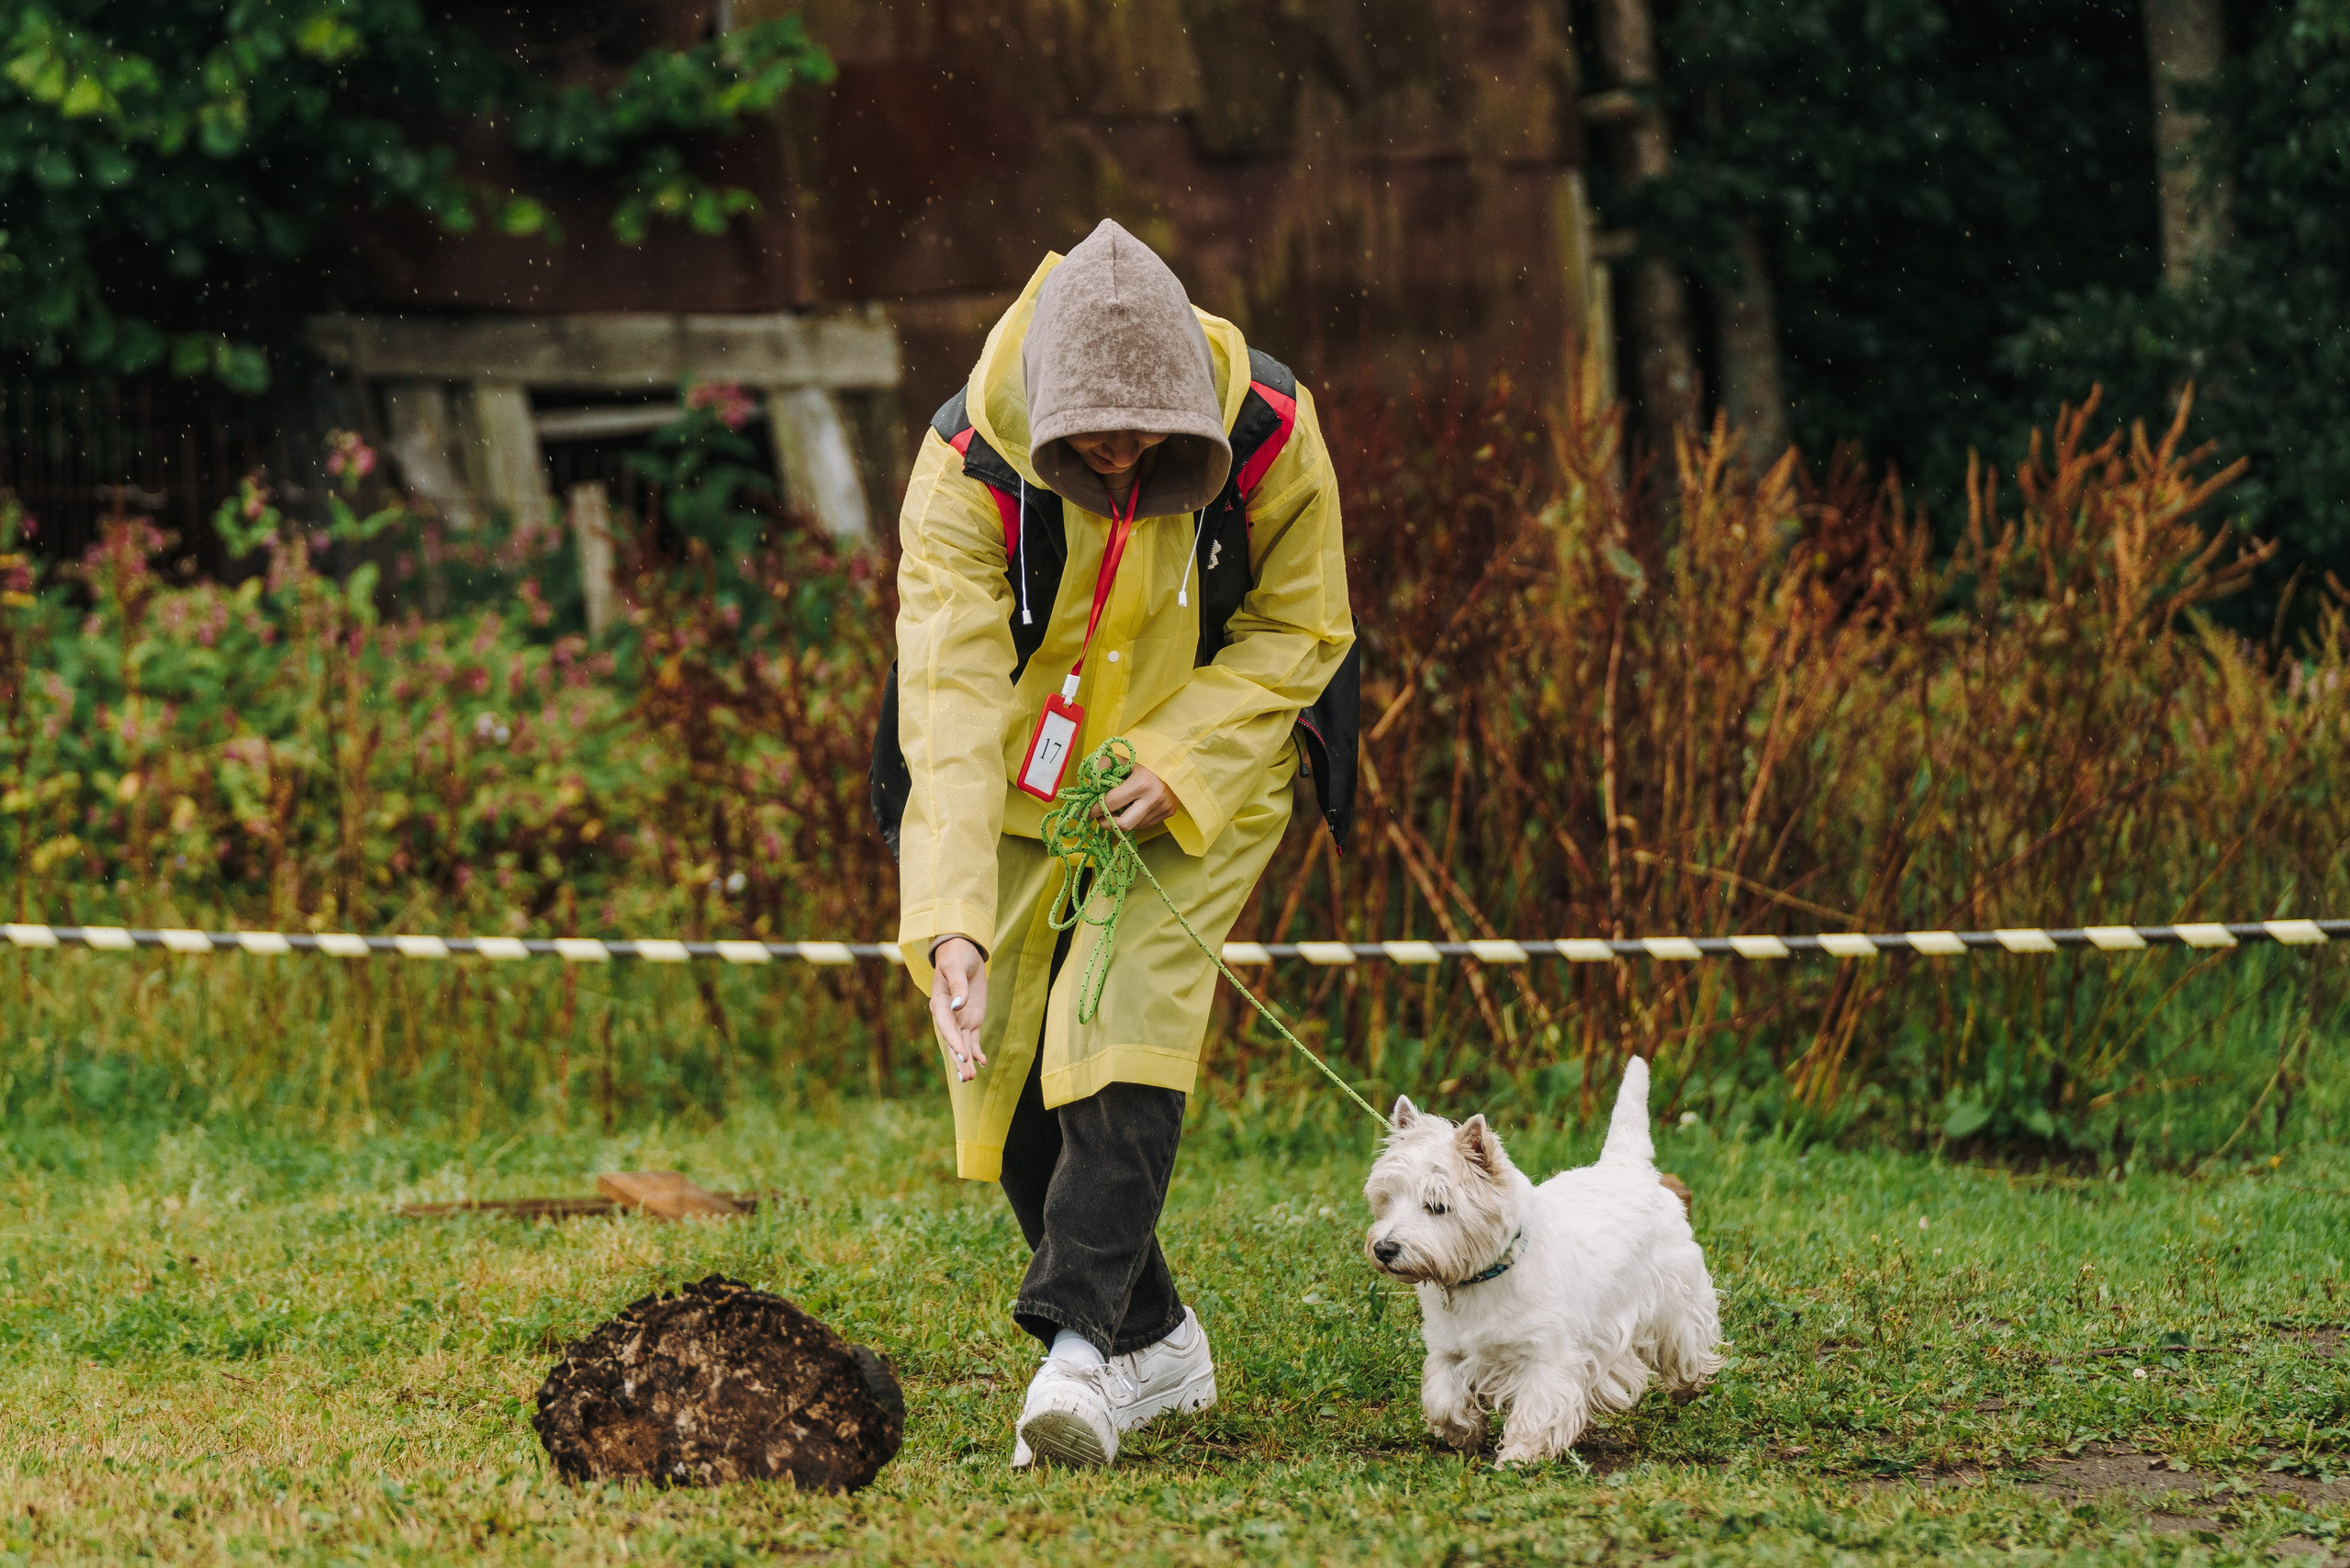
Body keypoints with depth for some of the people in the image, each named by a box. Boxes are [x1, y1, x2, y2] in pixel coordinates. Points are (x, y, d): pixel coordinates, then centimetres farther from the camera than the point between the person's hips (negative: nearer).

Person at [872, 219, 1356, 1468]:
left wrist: (1174, 764, -24)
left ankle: (1080, 1342, -26)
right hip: (1020, 774, 1)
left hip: (1200, 764, -1)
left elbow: (1298, 630, -8)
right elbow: (949, 702, -35)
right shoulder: (969, 465, -28)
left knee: (1130, 1019, -21)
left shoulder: (1269, 436, -24)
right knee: (1004, 1056, 0)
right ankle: (1156, 1342, 16)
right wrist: (951, 924, -45)